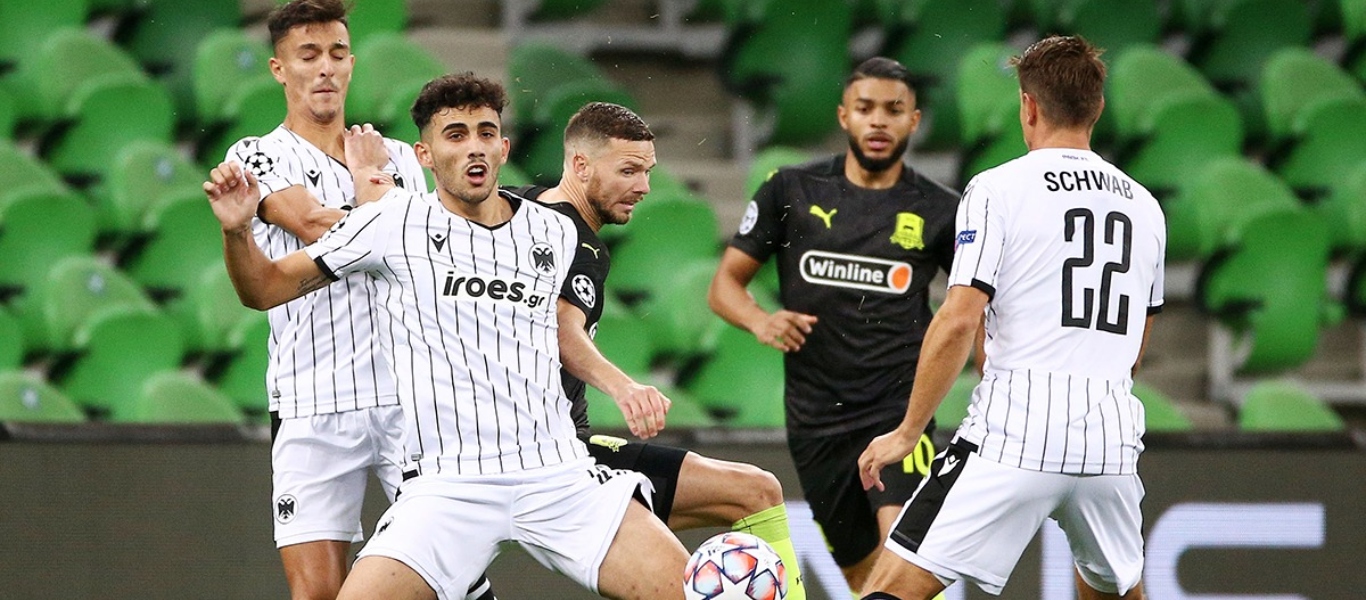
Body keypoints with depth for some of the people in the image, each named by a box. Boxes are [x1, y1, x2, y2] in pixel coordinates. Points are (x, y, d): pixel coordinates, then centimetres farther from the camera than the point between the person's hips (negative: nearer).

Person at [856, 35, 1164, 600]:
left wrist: (907, 431, -2)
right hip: (1112, 440, 5)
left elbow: (959, 321, -10)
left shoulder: (999, 188, -1)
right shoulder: (1144, 205, 16)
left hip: (1015, 435, -5)